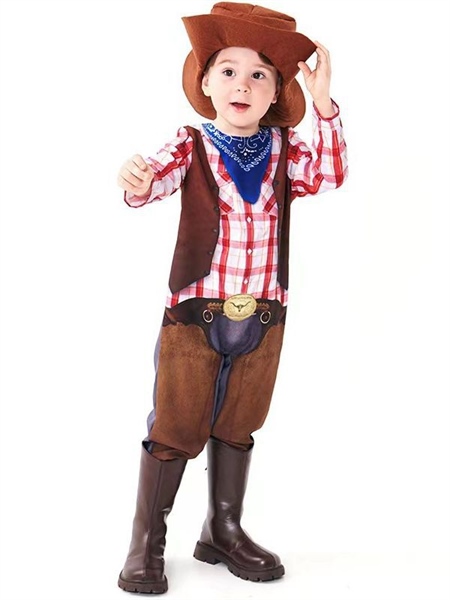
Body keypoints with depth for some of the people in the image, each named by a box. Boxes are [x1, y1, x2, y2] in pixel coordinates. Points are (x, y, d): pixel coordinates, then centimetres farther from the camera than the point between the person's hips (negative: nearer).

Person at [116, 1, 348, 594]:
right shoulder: (192, 145, -4)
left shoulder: (284, 150, 3)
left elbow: (330, 173, -14)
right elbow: (162, 172, -22)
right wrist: (139, 180, -46)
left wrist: (323, 102, -25)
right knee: (174, 427, 3)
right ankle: (147, 542, 16)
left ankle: (223, 530, 32)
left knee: (237, 424, 15)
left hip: (262, 317, 3)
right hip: (194, 313, -3)